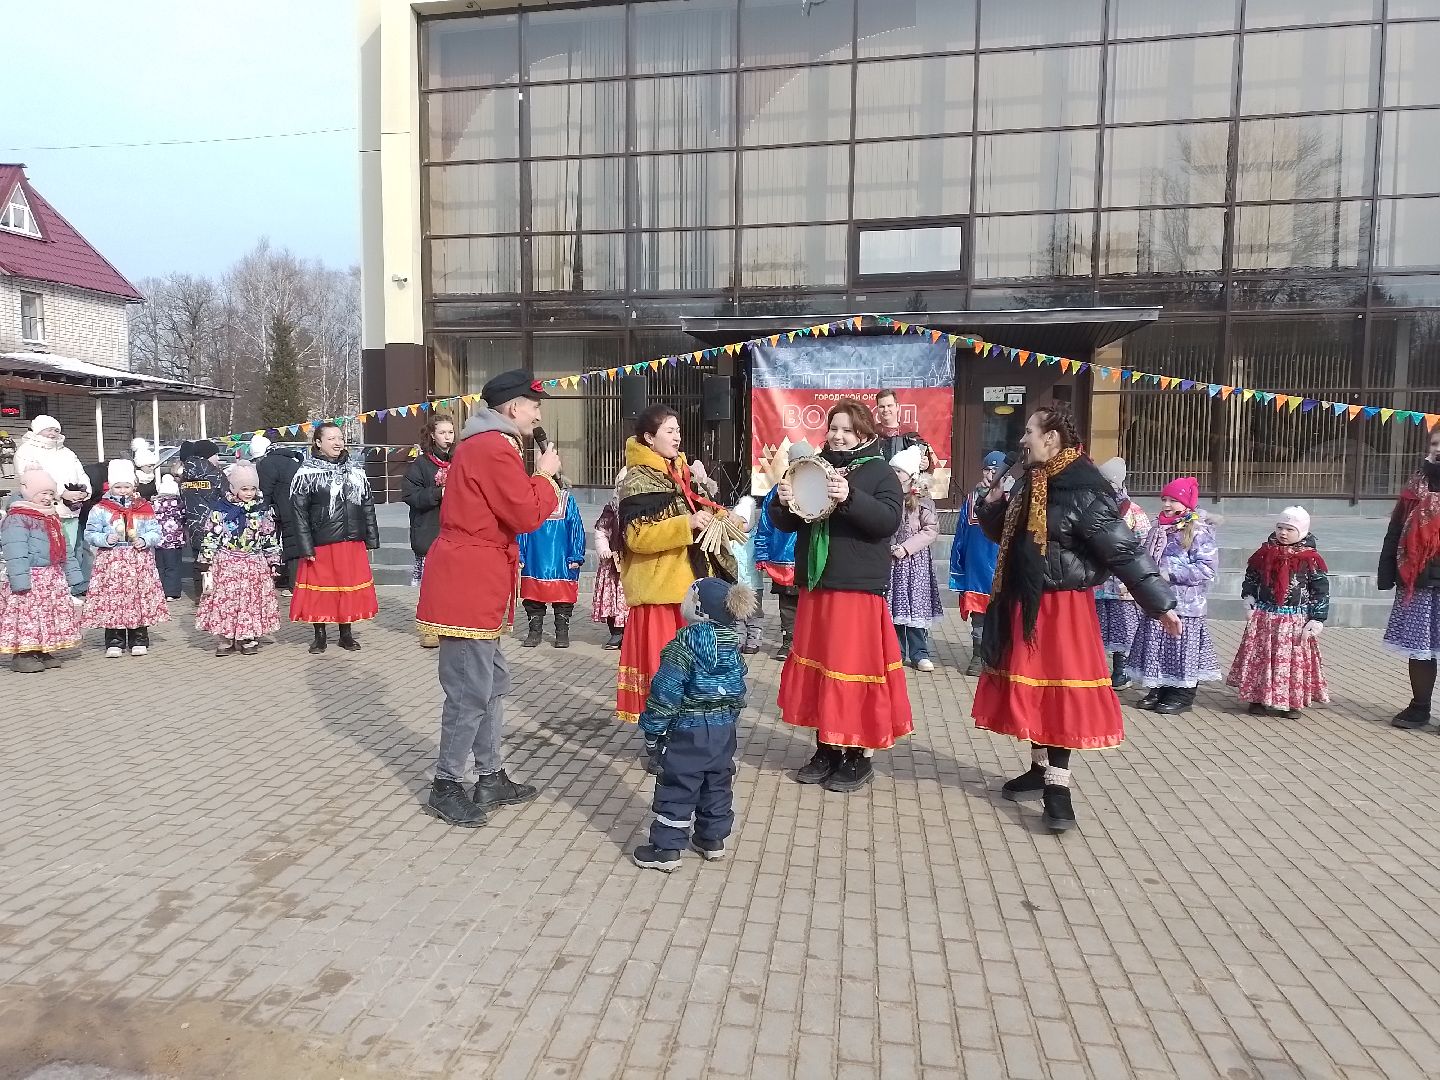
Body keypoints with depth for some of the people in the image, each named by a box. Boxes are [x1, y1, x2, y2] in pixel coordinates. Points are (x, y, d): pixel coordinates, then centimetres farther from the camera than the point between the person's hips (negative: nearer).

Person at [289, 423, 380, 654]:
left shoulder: (356, 471, 10)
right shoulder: (306, 474, -2)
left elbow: (368, 507, 13)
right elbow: (299, 513, -5)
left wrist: (371, 539, 8)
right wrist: (306, 547, -10)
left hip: (352, 543, 4)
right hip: (320, 544, -3)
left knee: (350, 588, 8)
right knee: (319, 590, 3)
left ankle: (346, 633, 22)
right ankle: (320, 635, 18)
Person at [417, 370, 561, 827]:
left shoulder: (483, 444, 19)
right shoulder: (494, 448, -15)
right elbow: (526, 515, -18)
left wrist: (541, 485, 8)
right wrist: (545, 475, -4)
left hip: (473, 584, 11)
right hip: (467, 586, -11)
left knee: (492, 683, 16)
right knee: (471, 694, -3)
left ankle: (491, 778, 25)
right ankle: (446, 787, 10)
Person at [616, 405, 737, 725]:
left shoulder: (677, 473, 15)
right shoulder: (638, 482, -11)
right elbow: (636, 536, -21)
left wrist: (718, 518, 9)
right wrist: (687, 524, -27)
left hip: (685, 584, 8)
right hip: (658, 588, -8)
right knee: (659, 661, -4)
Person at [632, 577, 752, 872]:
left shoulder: (684, 645, -19)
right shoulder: (732, 643, 1)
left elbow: (665, 692, -20)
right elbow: (738, 690, 10)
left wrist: (653, 731, -11)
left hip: (688, 733, -7)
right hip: (724, 729, 7)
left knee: (676, 790, 3)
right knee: (718, 786, 18)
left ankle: (666, 849, 9)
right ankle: (713, 840, 30)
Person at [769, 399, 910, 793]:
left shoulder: (879, 472, -1)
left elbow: (889, 520, -16)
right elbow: (786, 523, 13)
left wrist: (850, 498, -29)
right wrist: (782, 503, -9)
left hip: (858, 588, -5)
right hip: (815, 586, 6)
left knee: (853, 667, -3)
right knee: (816, 665, 9)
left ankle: (859, 755, 10)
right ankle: (826, 747, 22)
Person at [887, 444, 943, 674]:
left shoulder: (923, 501, -4)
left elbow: (931, 530, -10)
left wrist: (906, 547, -17)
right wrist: (888, 547, -10)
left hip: (914, 562, -2)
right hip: (889, 561, 2)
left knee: (915, 606, 0)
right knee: (892, 607, 7)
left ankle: (919, 653, 10)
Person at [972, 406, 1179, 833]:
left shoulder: (1084, 492, -16)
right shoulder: (1029, 483, 10)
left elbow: (1125, 550, -18)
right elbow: (1006, 534, 22)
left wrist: (1161, 603, -18)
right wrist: (992, 506, 1)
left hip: (1061, 608, -8)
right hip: (1024, 605, 8)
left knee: (1059, 692, -4)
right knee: (1031, 688, 14)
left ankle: (1057, 787, 4)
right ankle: (1041, 770, 29)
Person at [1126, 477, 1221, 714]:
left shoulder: (1198, 531, -10)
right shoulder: (1158, 529, 11)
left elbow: (1207, 567, -16)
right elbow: (1147, 558, 22)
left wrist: (1171, 574, -18)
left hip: (1185, 604, -7)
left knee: (1181, 648, 1)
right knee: (1157, 648, 11)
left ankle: (1183, 696, 12)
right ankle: (1159, 690, 23)